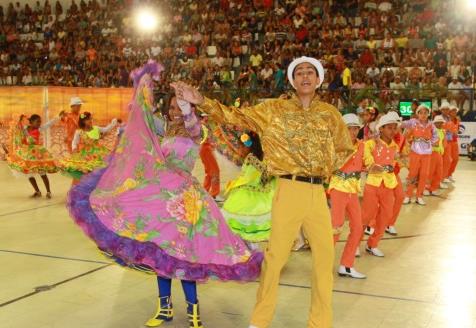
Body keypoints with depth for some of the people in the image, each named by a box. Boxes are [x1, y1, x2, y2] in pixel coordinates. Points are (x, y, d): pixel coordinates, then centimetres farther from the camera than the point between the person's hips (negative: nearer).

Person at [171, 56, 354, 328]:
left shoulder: (330, 113, 11)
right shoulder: (275, 109, 3)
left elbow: (346, 148, 23)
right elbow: (237, 116, -2)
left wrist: (327, 170, 8)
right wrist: (202, 101, -13)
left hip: (318, 193, 4)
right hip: (290, 191, -3)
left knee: (325, 257, 8)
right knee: (276, 257, 1)